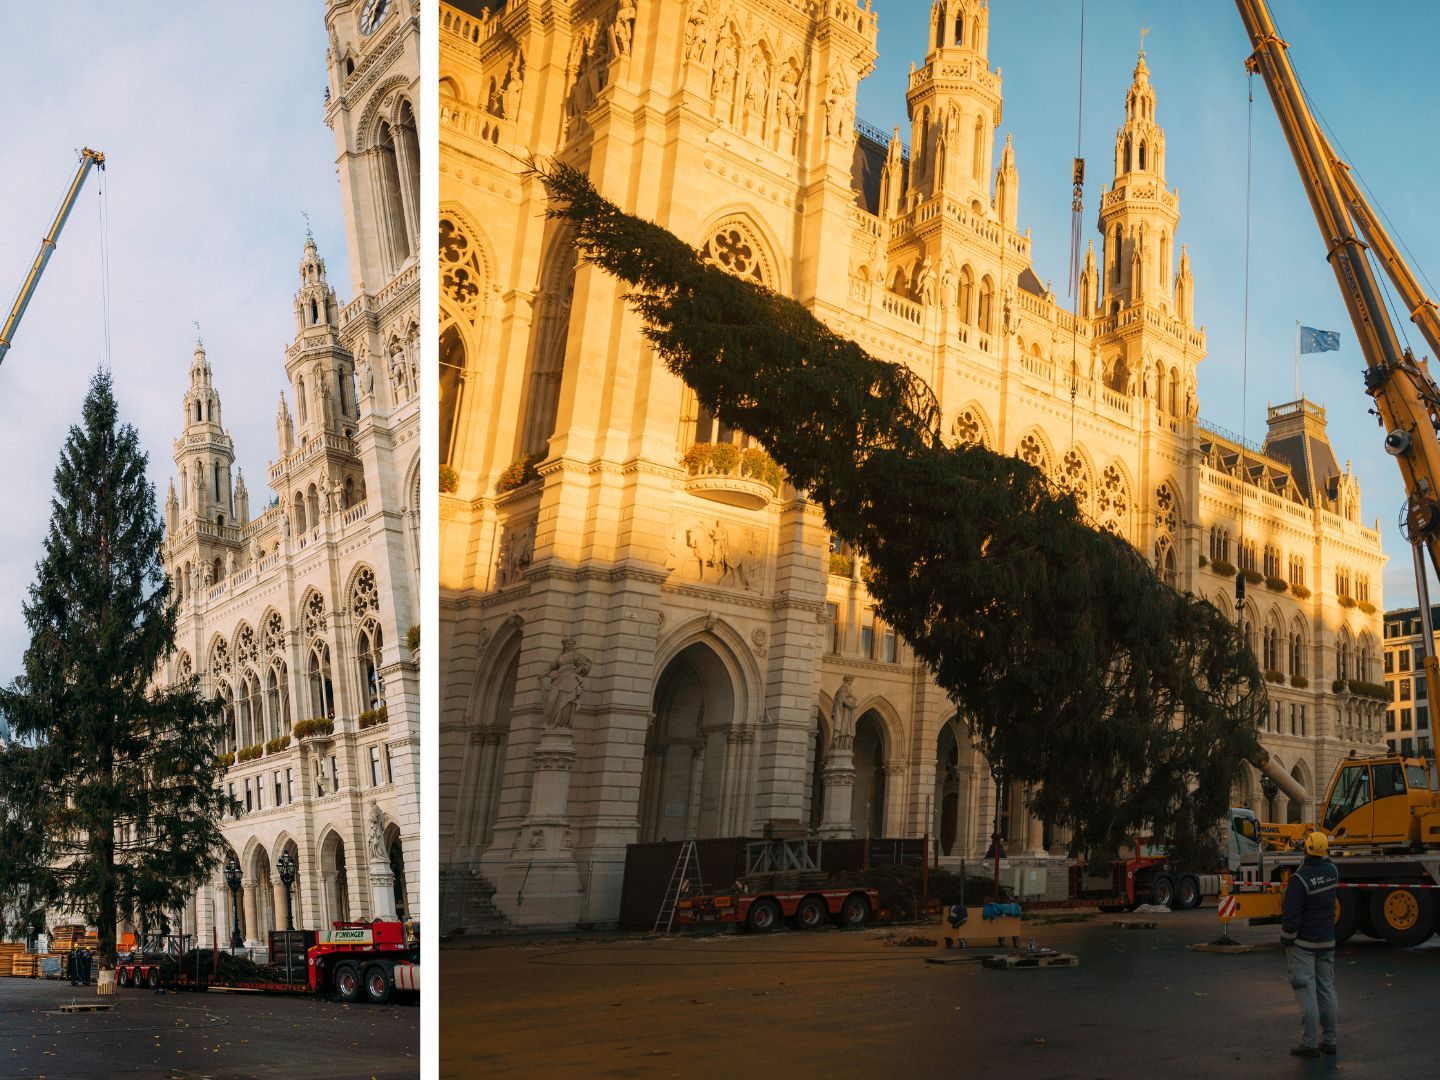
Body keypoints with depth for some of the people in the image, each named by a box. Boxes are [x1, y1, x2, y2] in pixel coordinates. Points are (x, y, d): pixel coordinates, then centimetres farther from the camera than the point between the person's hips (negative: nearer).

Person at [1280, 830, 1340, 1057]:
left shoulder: (1299, 879, -20)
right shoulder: (1332, 871, -2)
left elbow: (1291, 915, -18)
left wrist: (1286, 940, -7)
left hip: (1303, 944, -6)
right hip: (1327, 941, 6)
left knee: (1306, 991, -4)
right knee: (1327, 989, 12)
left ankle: (1309, 1044, -3)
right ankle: (1328, 1040, 17)